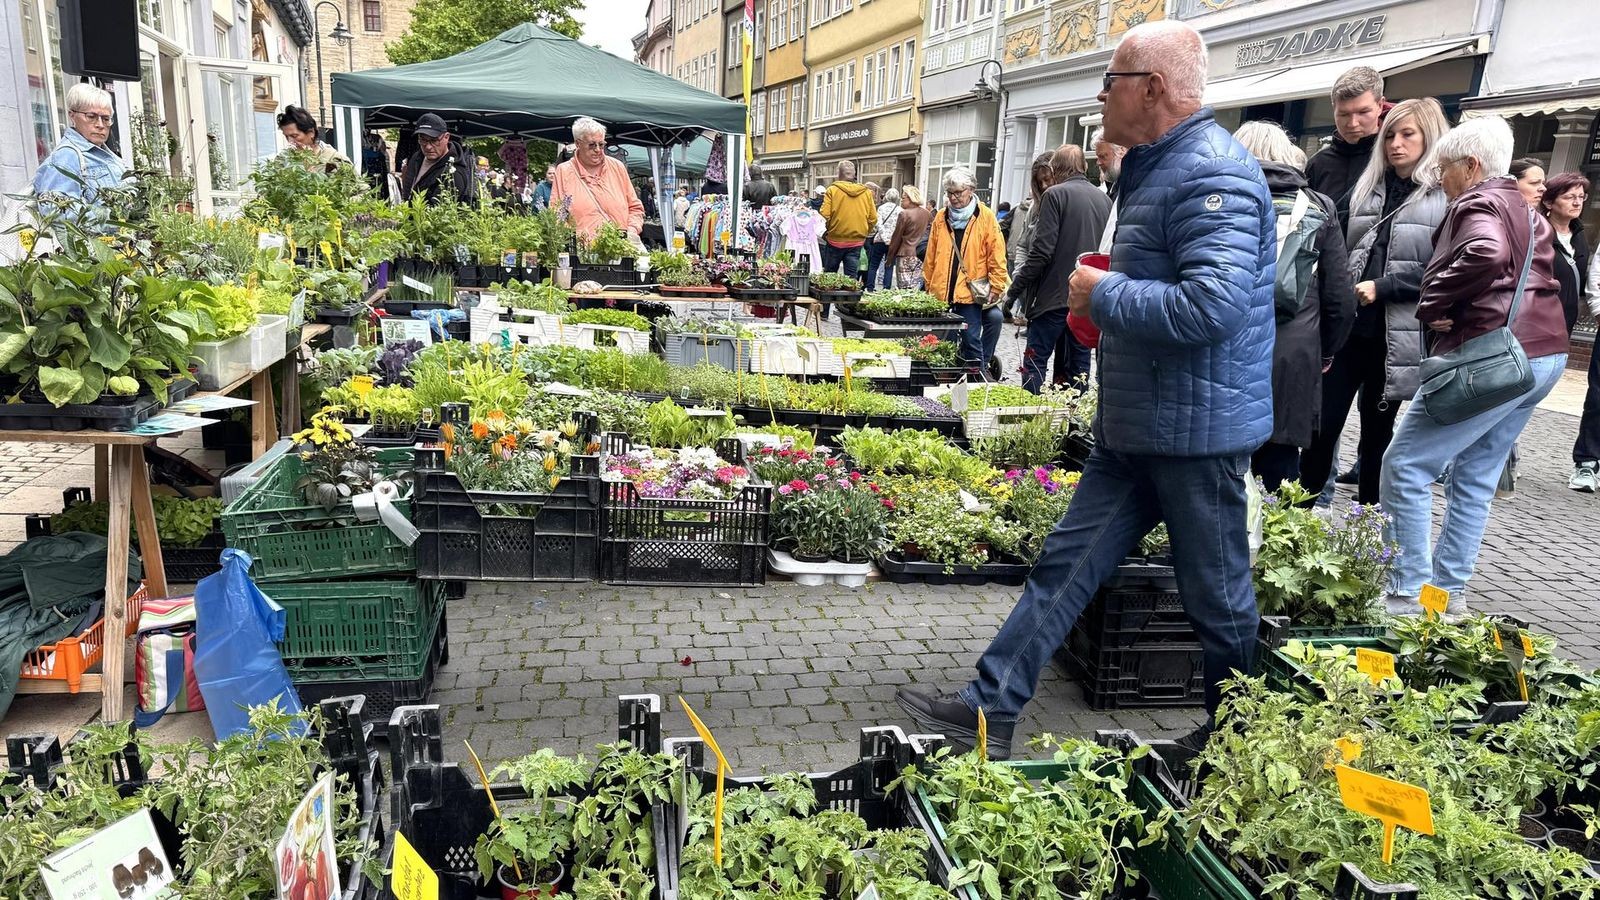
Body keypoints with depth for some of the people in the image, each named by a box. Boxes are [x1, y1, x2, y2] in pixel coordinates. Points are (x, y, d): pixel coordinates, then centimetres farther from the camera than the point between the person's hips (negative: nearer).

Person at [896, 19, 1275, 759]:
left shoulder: (1211, 174, -20)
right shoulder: (1156, 168, 13)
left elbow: (1214, 305, -32)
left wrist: (1103, 295, -19)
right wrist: (1105, 298, 7)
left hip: (1195, 428, -10)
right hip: (1133, 426, 10)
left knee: (1216, 595, 8)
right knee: (1065, 565, 10)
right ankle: (988, 712, 17)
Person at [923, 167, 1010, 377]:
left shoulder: (986, 217, -2)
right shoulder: (941, 217, 9)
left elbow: (997, 256, -3)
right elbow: (931, 256, 13)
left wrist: (996, 287, -7)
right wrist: (929, 285, 12)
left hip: (970, 291, -4)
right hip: (942, 292, 4)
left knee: (971, 339, -5)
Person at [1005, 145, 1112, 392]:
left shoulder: (1056, 195, -8)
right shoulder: (1105, 199, 10)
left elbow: (1041, 250, -15)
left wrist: (1014, 290, -10)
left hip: (1055, 295, -6)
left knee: (1036, 360, 0)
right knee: (1079, 361, 11)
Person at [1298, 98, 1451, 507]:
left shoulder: (1449, 197, -3)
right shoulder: (1364, 189, 11)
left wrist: (1382, 288, -16)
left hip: (1396, 336, -3)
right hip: (1345, 327, 3)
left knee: (1378, 430, 9)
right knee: (1322, 426, 0)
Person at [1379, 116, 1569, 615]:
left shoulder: (1479, 203, -6)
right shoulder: (1525, 211, 23)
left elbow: (1485, 254, -28)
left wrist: (1432, 304, -16)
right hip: (1543, 353, 10)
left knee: (1405, 467, -7)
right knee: (1475, 477, 15)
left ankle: (1408, 594, -6)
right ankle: (1451, 590, 20)